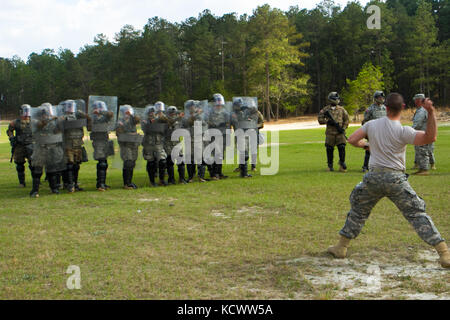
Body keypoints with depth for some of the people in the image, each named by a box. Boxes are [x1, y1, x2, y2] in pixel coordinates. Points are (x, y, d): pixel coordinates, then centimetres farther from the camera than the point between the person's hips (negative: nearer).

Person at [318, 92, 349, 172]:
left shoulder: (341, 109, 8)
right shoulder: (326, 109, 4)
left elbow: (346, 120, 11)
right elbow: (320, 119, 2)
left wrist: (343, 128, -3)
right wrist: (328, 121, -12)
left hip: (340, 132, 1)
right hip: (330, 132, -1)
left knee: (342, 147, -8)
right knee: (329, 149, 2)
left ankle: (342, 164, 1)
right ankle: (330, 165, 14)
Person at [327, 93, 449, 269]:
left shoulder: (371, 125, 2)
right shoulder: (403, 131, -12)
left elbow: (352, 140, 7)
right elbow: (430, 138, -21)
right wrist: (431, 113, -29)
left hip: (373, 177, 3)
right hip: (396, 179, -3)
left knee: (358, 211, 21)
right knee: (417, 214, 1)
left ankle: (341, 247, 27)